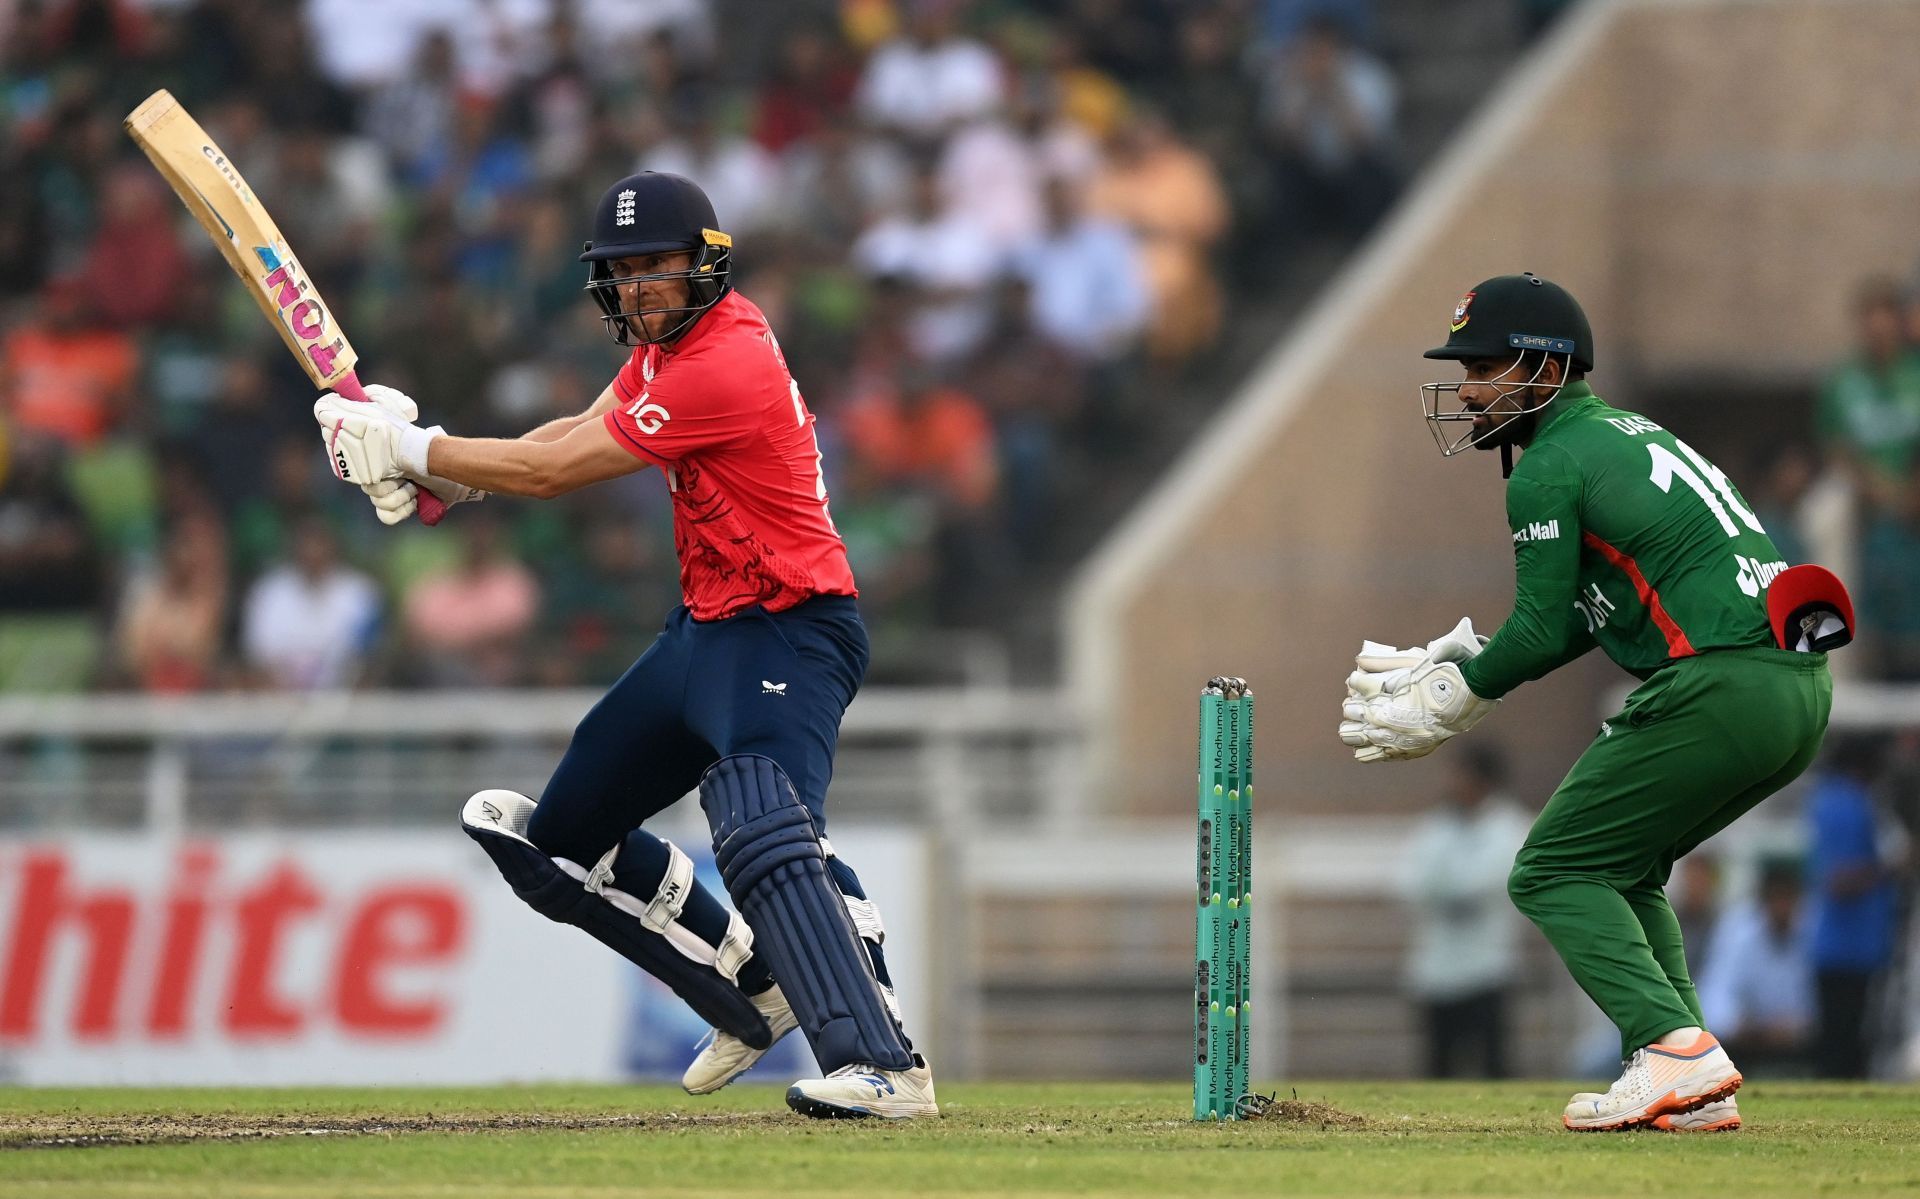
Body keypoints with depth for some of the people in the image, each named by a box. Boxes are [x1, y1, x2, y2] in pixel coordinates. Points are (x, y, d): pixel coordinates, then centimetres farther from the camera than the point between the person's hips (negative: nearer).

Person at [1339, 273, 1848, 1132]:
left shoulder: (1548, 471, -4)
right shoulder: (1630, 433, 24)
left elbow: (1542, 632, -4)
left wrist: (1451, 698, 11)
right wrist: (1463, 658, 24)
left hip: (1718, 690, -9)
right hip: (1803, 689, 9)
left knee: (1555, 875, 0)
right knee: (1623, 869, 22)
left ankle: (1675, 1050, -18)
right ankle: (1694, 1091, 10)